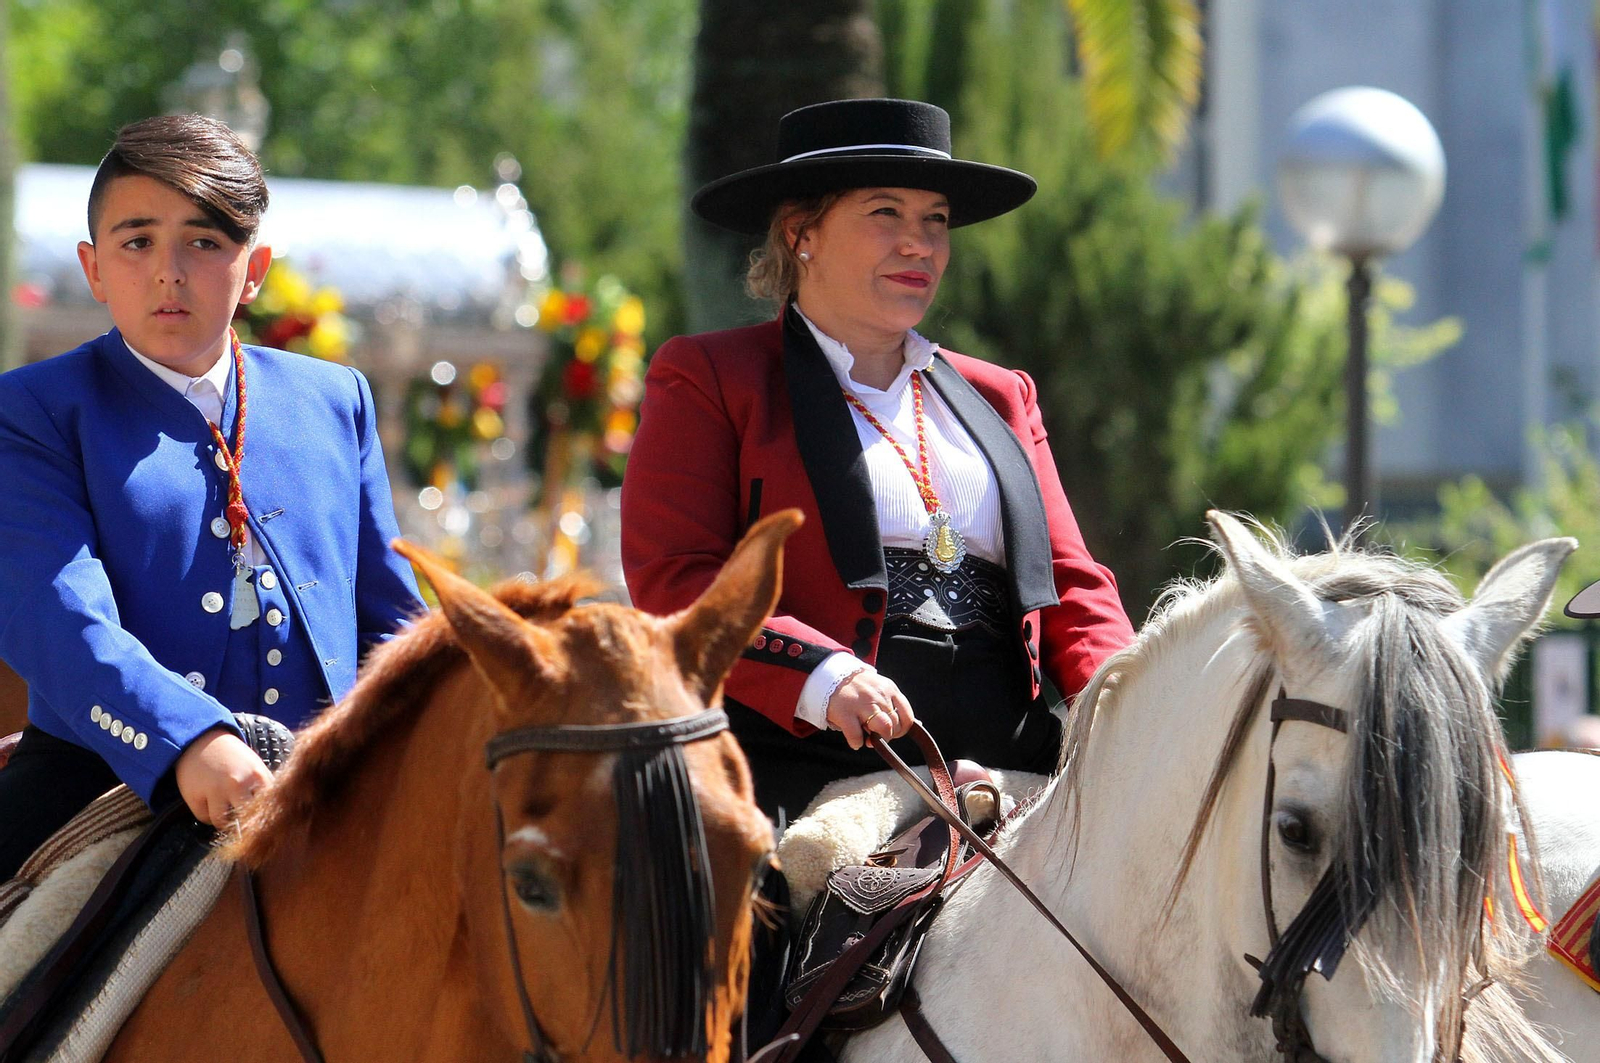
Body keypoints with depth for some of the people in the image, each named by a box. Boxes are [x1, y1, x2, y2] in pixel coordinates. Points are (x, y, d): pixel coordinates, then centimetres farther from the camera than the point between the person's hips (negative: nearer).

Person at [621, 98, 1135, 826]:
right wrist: (820, 675, -19)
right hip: (807, 777, -5)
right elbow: (670, 581, -2)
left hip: (1006, 773, 5)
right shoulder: (706, 380, 10)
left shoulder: (1001, 399, 27)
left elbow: (1072, 584, 22)